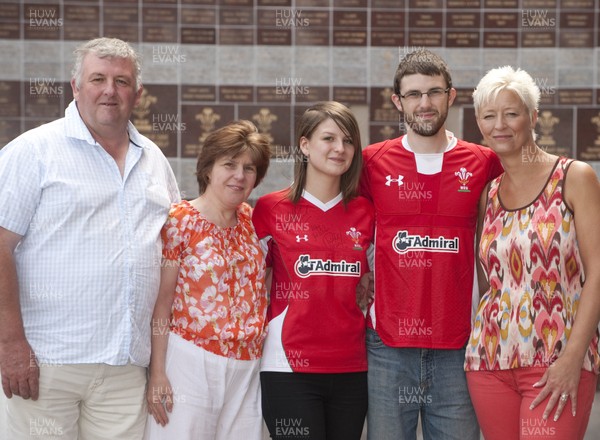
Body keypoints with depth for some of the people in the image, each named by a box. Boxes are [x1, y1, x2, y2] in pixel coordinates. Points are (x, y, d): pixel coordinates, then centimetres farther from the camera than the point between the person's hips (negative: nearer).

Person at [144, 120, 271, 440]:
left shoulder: (251, 218, 8)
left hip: (247, 366, 5)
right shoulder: (180, 219, -6)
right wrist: (157, 372, -11)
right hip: (191, 362, -5)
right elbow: (161, 298, -7)